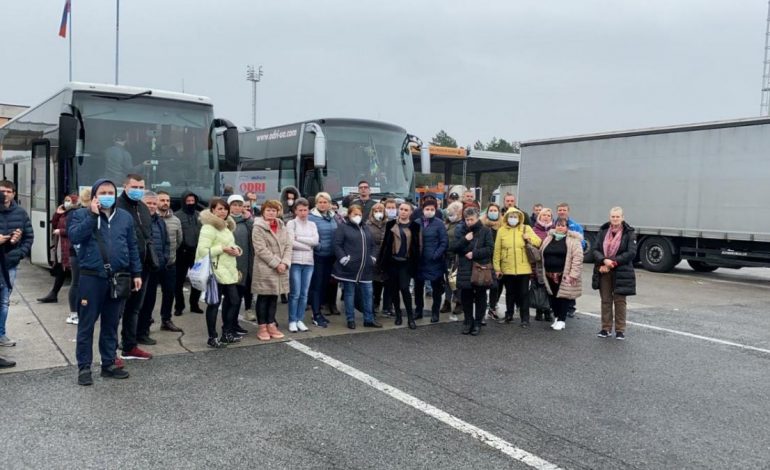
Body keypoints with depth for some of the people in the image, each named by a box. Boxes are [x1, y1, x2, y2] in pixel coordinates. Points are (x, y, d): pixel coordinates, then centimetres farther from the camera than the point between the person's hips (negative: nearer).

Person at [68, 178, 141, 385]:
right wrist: (93, 214, -17)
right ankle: (84, 367, 13)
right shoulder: (81, 214, 1)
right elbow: (74, 236, -17)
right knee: (87, 324, 3)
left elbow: (132, 247, 13)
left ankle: (109, 364, 23)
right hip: (91, 277, -3)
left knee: (111, 324, 12)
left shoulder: (125, 216, 10)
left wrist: (136, 273, 10)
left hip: (118, 278, 3)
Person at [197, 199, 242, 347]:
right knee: (215, 304, -2)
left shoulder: (226, 226, 18)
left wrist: (234, 249, 9)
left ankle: (227, 333, 21)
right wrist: (223, 249, -20)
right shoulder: (208, 228, -12)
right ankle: (212, 338, 8)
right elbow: (203, 250, -21)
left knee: (234, 301, 8)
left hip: (228, 270, 9)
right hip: (216, 271, -9)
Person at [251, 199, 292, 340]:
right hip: (264, 269, -6)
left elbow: (288, 246, 7)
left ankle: (271, 325, 19)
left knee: (274, 298, 11)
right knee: (263, 298, 1)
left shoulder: (282, 227, 13)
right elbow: (261, 250, -14)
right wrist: (276, 263, -16)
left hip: (280, 269, 6)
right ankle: (262, 327, 9)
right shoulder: (258, 228, -6)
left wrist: (284, 263, -9)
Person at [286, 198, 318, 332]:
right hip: (295, 262, -4)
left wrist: (299, 238, -9)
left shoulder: (312, 225, 13)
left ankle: (300, 320, 15)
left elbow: (316, 241, -3)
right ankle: (292, 321, 6)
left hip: (308, 262, 4)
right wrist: (308, 246, -6)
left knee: (304, 293, 6)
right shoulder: (291, 223, 0)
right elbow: (291, 243, -11)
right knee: (295, 293, -3)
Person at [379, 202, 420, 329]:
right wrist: (381, 259, 0)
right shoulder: (391, 224, 5)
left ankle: (410, 317, -2)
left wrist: (415, 263, -3)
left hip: (406, 262, -2)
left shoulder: (414, 226, 1)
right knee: (395, 289, 9)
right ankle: (398, 314, 22)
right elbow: (385, 242, 5)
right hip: (392, 261, 2)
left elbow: (416, 245, 2)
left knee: (404, 288, -11)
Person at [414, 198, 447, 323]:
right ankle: (418, 310, 28)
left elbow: (444, 243, -8)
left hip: (434, 262, -3)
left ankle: (435, 313, 20)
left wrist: (436, 255, -16)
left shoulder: (439, 224, -7)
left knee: (436, 288, 8)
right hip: (418, 261, 3)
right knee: (418, 287, 13)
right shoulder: (416, 223, 1)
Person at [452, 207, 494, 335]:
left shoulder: (485, 231, 0)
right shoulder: (460, 231, 8)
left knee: (480, 297, 5)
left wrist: (474, 254, -14)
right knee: (466, 297, 6)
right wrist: (465, 240, -14)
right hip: (465, 269, 2)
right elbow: (454, 248, 1)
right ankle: (468, 321, 19)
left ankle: (478, 323, 15)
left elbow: (490, 249, -7)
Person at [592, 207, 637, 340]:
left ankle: (620, 330, 12)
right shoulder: (603, 231, 6)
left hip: (621, 272, -3)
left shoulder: (629, 233, -3)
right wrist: (604, 261, -18)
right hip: (604, 271, 3)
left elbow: (631, 253, -10)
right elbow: (596, 250, 1)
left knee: (619, 301, 2)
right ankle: (606, 328, 17)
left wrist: (613, 262, -15)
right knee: (605, 300, 8)